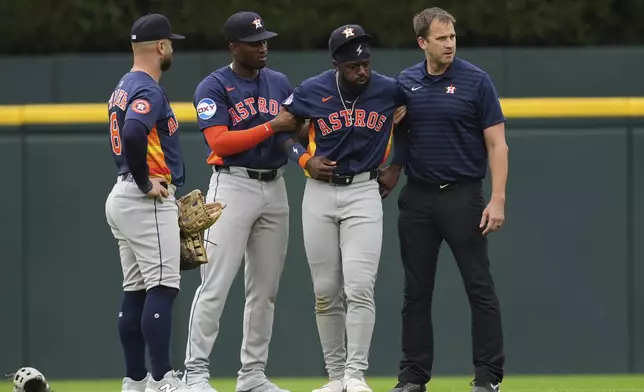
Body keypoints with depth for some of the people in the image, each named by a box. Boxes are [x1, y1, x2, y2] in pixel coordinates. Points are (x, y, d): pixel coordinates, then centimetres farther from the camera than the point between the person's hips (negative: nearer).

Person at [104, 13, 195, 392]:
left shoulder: (124, 88, 16)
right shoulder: (148, 90, -15)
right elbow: (133, 134, -32)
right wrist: (145, 182, -20)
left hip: (122, 197, 10)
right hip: (147, 201, -10)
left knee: (136, 291, 11)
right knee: (163, 287, -11)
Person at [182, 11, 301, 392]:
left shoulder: (280, 83, 13)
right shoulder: (214, 88, -5)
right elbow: (220, 142, -15)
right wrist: (272, 127, -19)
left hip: (275, 187, 6)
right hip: (233, 186, -6)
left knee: (265, 289, 8)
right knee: (216, 285, -10)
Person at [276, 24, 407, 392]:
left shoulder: (389, 90, -5)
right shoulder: (311, 92, -5)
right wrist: (305, 158, -3)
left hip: (363, 194, -1)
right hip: (319, 194, 1)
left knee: (360, 289, -14)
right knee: (326, 292, 4)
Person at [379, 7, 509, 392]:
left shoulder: (476, 81, -4)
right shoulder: (405, 83, 8)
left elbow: (497, 144, -6)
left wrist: (498, 200, -14)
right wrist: (389, 178, 2)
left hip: (463, 197, -4)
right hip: (417, 199, 4)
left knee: (480, 287, -4)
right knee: (416, 291, 8)